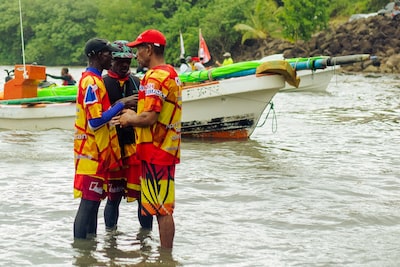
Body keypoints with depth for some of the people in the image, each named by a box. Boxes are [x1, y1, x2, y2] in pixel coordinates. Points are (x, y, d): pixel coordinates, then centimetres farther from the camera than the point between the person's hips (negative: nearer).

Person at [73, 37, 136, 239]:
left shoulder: (92, 79, 15)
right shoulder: (92, 82, -16)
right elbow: (95, 121, -21)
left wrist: (120, 106, 11)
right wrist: (121, 104, -14)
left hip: (97, 152, 10)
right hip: (92, 153, -10)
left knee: (93, 201, 13)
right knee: (88, 202, -7)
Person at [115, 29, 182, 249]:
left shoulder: (155, 77, -17)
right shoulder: (171, 74, 16)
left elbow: (149, 117, -24)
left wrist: (129, 119, -6)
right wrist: (134, 116, 12)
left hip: (155, 150, -10)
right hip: (167, 148, 10)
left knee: (162, 209, -5)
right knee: (164, 207, 15)